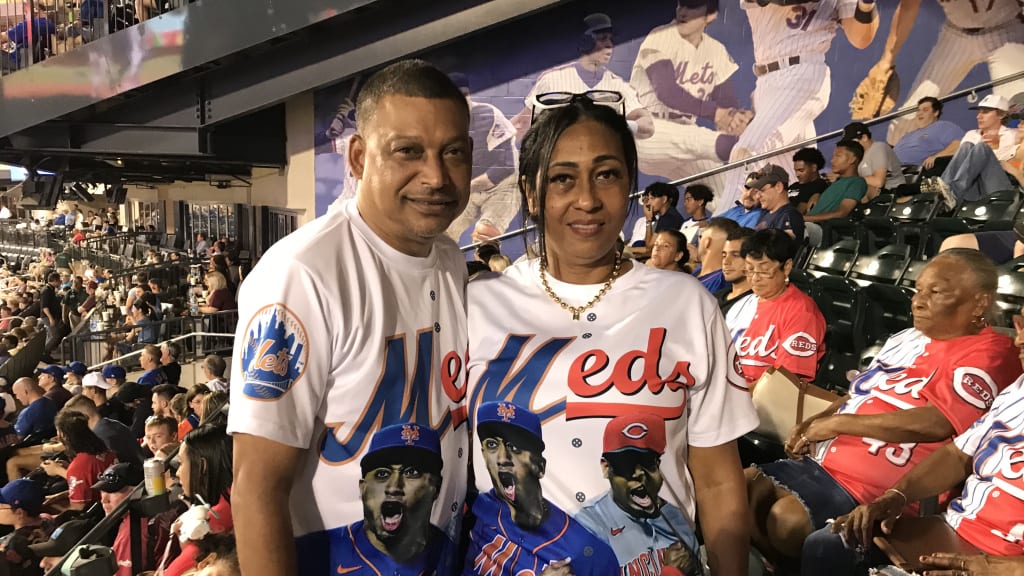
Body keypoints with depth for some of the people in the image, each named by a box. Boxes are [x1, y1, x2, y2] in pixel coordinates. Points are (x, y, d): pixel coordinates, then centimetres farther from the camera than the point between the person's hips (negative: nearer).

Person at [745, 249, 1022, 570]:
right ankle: (772, 563, 19)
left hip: (875, 488, -9)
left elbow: (937, 423, -24)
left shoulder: (987, 355, -11)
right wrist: (813, 423, 3)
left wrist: (837, 422, -17)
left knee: (786, 518, -26)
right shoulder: (907, 339, 16)